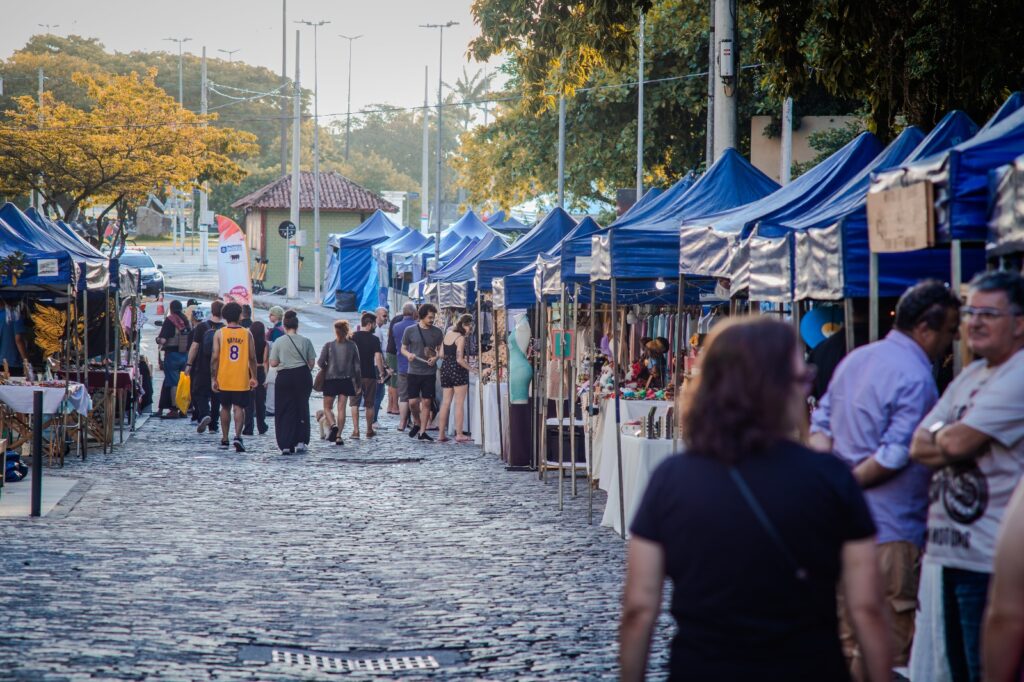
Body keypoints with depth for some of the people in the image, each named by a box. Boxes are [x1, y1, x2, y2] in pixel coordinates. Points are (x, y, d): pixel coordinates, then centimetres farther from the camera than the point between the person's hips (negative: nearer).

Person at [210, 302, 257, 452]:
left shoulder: (219, 333, -2)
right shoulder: (247, 334, -1)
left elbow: (215, 357, -5)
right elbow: (252, 358, 1)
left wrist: (214, 378, 1)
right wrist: (254, 377, 10)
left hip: (224, 379, 1)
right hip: (242, 379, -1)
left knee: (225, 407, 15)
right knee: (239, 408, 0)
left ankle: (224, 439, 21)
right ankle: (237, 436, -20)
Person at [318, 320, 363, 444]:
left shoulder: (328, 345, -5)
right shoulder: (352, 346, -2)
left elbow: (320, 362, -10)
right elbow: (357, 365, 0)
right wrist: (359, 383, 8)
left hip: (330, 379, -1)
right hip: (346, 380, 1)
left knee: (327, 407, 11)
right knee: (341, 408, 6)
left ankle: (332, 425, -16)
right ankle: (338, 436, 0)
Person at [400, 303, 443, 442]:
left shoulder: (437, 332, 4)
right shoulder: (410, 330, -1)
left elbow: (440, 350, 13)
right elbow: (403, 348, 8)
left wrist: (436, 358, -8)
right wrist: (408, 354, -15)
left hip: (430, 372, 1)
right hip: (414, 372, -1)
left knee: (426, 402, 0)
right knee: (413, 401, -4)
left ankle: (422, 432, 8)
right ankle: (416, 423, 25)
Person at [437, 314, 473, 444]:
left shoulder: (447, 335, 10)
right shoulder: (461, 338, -12)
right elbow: (459, 359, -18)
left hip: (445, 368, 7)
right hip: (458, 370, -7)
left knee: (445, 402, 9)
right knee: (459, 403, -3)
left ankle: (441, 434, 9)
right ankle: (459, 434, -5)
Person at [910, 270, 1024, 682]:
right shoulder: (969, 378, 17)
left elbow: (957, 443, -19)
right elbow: (919, 447, 11)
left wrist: (938, 435, 4)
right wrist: (951, 442, -9)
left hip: (990, 559, -9)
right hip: (952, 551, 9)